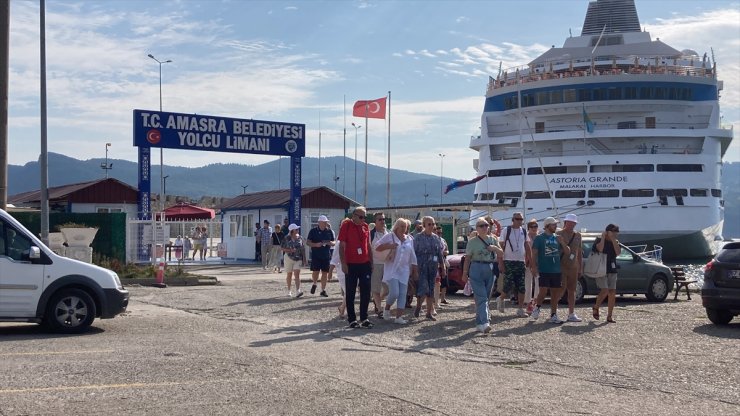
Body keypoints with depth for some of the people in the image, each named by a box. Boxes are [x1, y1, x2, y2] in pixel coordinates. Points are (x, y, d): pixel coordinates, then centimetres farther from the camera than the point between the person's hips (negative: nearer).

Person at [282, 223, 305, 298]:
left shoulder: (300, 238, 3)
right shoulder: (286, 238, -5)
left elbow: (303, 249, 10)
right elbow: (283, 249, -5)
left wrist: (304, 258, 9)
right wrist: (291, 250, -21)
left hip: (298, 258, 1)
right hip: (289, 258, -1)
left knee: (297, 274, -12)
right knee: (289, 275, 10)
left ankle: (298, 291, -22)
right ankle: (289, 291, 23)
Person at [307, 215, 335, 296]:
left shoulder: (329, 231, 8)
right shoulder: (313, 231, -1)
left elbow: (333, 243, 13)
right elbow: (308, 242, -1)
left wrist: (331, 243, -11)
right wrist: (316, 244, -19)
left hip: (326, 255, 3)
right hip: (316, 255, -3)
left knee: (325, 273, 3)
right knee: (315, 271, -7)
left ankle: (323, 290, 13)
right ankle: (314, 284, 24)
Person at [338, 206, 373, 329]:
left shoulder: (365, 226, 8)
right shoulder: (346, 226, -6)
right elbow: (341, 246, -7)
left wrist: (371, 262, 12)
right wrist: (343, 263, -13)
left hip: (365, 264, 5)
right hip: (351, 265, -5)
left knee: (366, 292, 5)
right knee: (350, 293, 3)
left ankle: (364, 318, 13)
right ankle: (352, 319, 8)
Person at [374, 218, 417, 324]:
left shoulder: (409, 240, 14)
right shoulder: (389, 236, -1)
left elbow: (412, 255, 20)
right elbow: (376, 246, -5)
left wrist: (414, 266, 15)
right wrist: (389, 246, -17)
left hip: (404, 270, 5)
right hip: (391, 269, -5)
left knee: (402, 294, -3)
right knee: (394, 293, -16)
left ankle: (399, 317, 0)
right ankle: (387, 308, 13)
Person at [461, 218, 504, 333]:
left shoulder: (492, 240, 13)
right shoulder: (472, 241, 2)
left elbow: (501, 254, 16)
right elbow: (467, 258, 2)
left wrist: (495, 248, -5)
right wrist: (465, 273, -3)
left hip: (490, 269, 5)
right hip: (476, 269, -5)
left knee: (486, 297, 6)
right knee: (481, 297, -14)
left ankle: (479, 322, 15)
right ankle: (485, 323, -24)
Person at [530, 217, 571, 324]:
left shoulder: (557, 238, 12)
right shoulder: (539, 238, -1)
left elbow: (567, 253, 13)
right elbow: (534, 253, -4)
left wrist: (562, 243, -4)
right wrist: (534, 267, -14)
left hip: (556, 271, 5)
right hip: (544, 270, -5)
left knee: (555, 293, 5)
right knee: (543, 291, -10)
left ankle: (553, 315, 12)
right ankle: (537, 308, 16)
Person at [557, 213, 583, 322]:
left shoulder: (577, 235, 12)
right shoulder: (559, 234, -5)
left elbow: (579, 252, 17)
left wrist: (581, 267, 14)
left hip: (573, 267, 6)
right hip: (561, 267, -6)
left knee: (572, 291, 7)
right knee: (562, 289, -11)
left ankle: (571, 314, 11)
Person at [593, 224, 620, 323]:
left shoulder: (615, 242, 12)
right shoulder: (599, 240, -2)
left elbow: (618, 252, -7)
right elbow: (600, 249, -23)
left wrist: (613, 240, -10)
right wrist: (603, 237, -16)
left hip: (612, 270, 5)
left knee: (612, 293, -1)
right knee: (605, 291, -17)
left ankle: (609, 316, 5)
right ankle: (596, 308, 8)